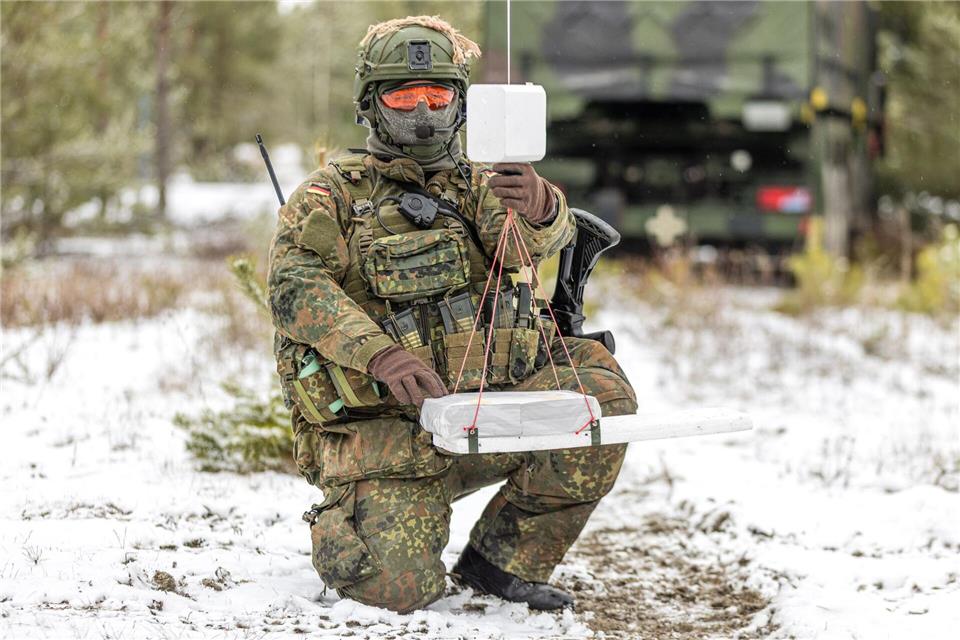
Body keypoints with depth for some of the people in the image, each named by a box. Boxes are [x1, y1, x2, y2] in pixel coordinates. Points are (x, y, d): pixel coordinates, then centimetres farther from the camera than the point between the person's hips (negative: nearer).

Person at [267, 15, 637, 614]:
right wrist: (379, 353, -26)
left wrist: (536, 207, -33)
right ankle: (339, 520, 16)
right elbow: (296, 287, -10)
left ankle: (503, 560, -6)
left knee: (602, 391, -20)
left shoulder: (480, 186, 16)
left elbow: (543, 237, -7)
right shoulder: (334, 193, 6)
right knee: (395, 586, -21)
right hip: (387, 425, -4)